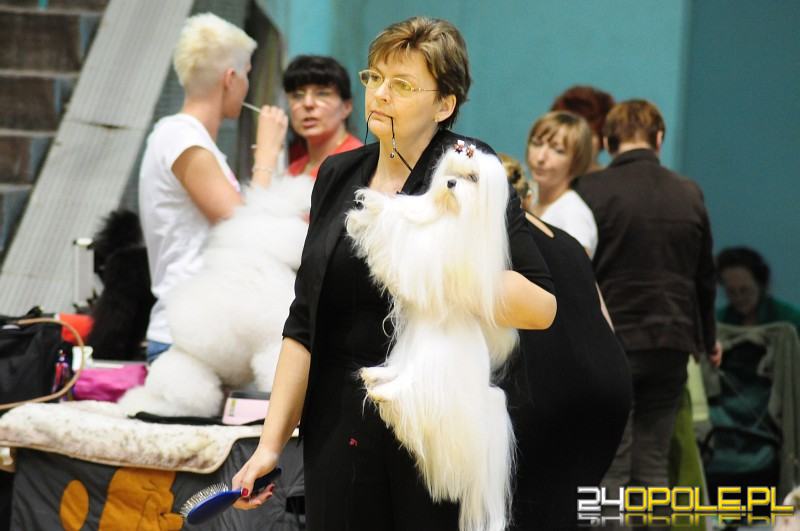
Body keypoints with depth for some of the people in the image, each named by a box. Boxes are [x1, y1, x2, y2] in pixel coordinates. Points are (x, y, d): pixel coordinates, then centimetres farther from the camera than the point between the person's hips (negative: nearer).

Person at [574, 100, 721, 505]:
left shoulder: (590, 191, -6)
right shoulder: (689, 194, 8)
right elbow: (704, 277, 17)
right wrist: (707, 338, 32)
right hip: (671, 344, 4)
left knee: (609, 470, -3)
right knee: (653, 467, 9)